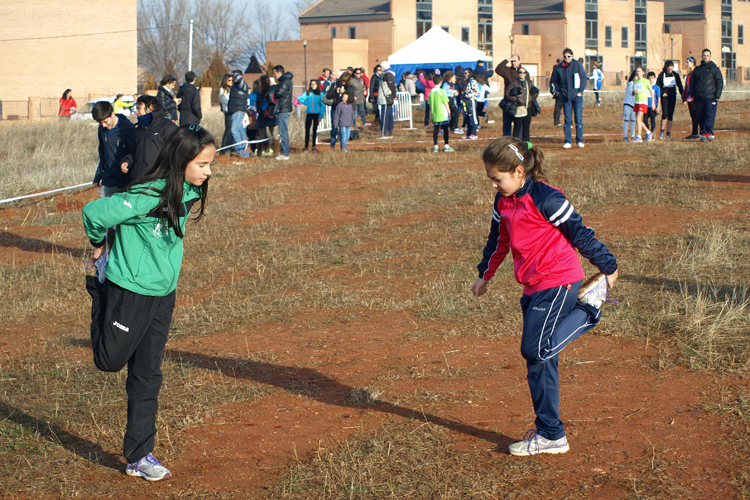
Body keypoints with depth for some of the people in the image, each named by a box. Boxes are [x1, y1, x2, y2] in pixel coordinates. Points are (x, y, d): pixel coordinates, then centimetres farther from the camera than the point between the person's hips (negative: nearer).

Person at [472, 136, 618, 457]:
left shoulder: (546, 199, -16)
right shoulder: (503, 202, 10)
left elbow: (579, 233, -11)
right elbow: (499, 241, 26)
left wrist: (607, 268, -5)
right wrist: (485, 276, 35)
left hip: (558, 285, -8)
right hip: (533, 288, 8)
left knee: (537, 350, -17)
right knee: (540, 361, 7)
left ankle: (590, 308, 1)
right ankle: (550, 435, 11)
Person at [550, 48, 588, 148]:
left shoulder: (578, 65, -5)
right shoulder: (559, 68, 1)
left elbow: (584, 78, 0)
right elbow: (554, 80, 14)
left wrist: (580, 91, -4)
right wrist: (560, 90, 6)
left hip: (577, 96, -2)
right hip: (565, 97, 2)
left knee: (579, 119, -2)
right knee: (567, 120, 3)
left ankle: (579, 141, 7)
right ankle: (567, 141, 8)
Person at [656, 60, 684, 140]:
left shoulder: (675, 75, 3)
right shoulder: (661, 75, -4)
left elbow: (680, 86, 10)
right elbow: (657, 86, 3)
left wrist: (683, 94, 4)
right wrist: (662, 92, -9)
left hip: (672, 97, 2)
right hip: (665, 97, -2)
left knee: (670, 115, 2)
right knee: (665, 114, -16)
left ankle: (668, 133, 8)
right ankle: (662, 131, -3)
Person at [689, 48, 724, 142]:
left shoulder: (714, 68, 6)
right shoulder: (697, 69, 17)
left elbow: (720, 82, 3)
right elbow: (692, 83, 22)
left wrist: (717, 95, -6)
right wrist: (692, 94, 9)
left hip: (711, 98, -4)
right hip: (699, 98, 4)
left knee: (710, 116, -13)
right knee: (700, 117, 3)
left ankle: (709, 133, -18)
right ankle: (703, 134, 8)